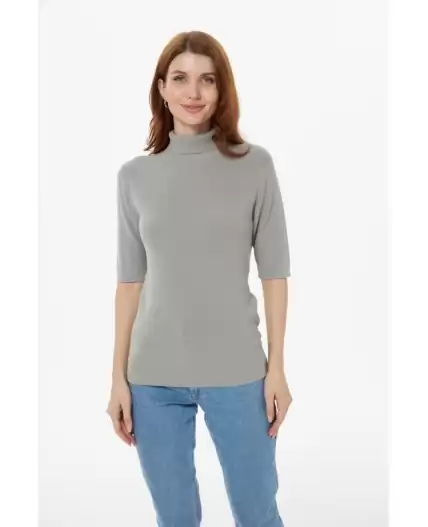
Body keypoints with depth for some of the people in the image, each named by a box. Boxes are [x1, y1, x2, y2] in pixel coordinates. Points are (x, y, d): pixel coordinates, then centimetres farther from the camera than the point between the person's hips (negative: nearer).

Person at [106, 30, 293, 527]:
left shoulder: (255, 165, -2)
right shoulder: (134, 175, 3)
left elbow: (274, 272, 0)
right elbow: (130, 280, 5)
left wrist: (277, 369, -2)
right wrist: (118, 376, 5)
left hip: (236, 372, -1)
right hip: (153, 377, 2)